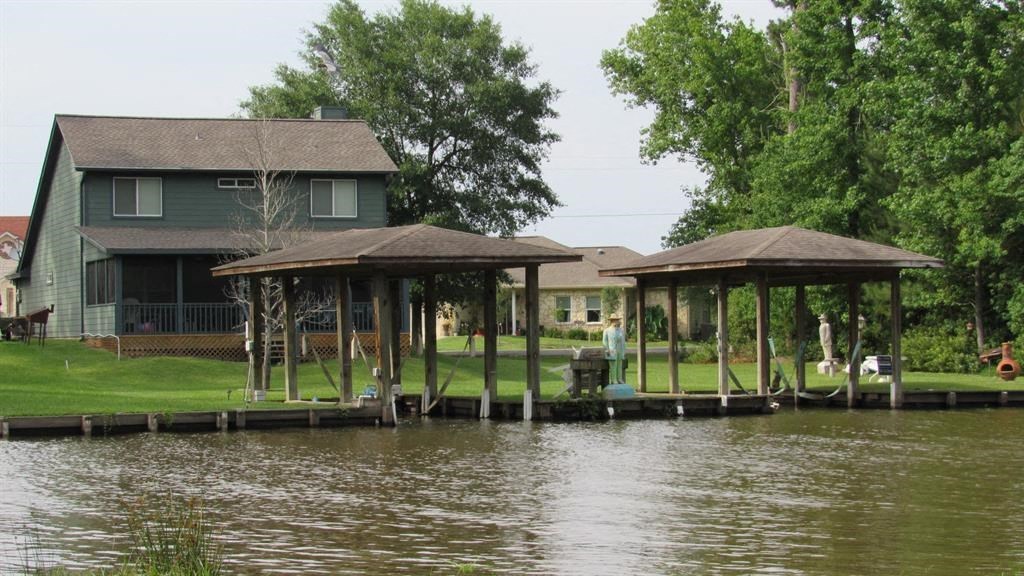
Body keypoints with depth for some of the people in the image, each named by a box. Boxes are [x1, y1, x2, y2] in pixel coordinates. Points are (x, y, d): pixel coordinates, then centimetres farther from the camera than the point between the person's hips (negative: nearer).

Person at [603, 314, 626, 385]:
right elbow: (604, 341, -1)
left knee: (619, 365, 4)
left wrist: (624, 351, 10)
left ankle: (619, 379, 7)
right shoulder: (607, 330, 0)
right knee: (613, 366, -8)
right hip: (612, 352, -5)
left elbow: (623, 341, 14)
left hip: (620, 352, 5)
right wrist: (607, 350, -10)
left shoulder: (621, 330, 12)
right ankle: (613, 380, -6)